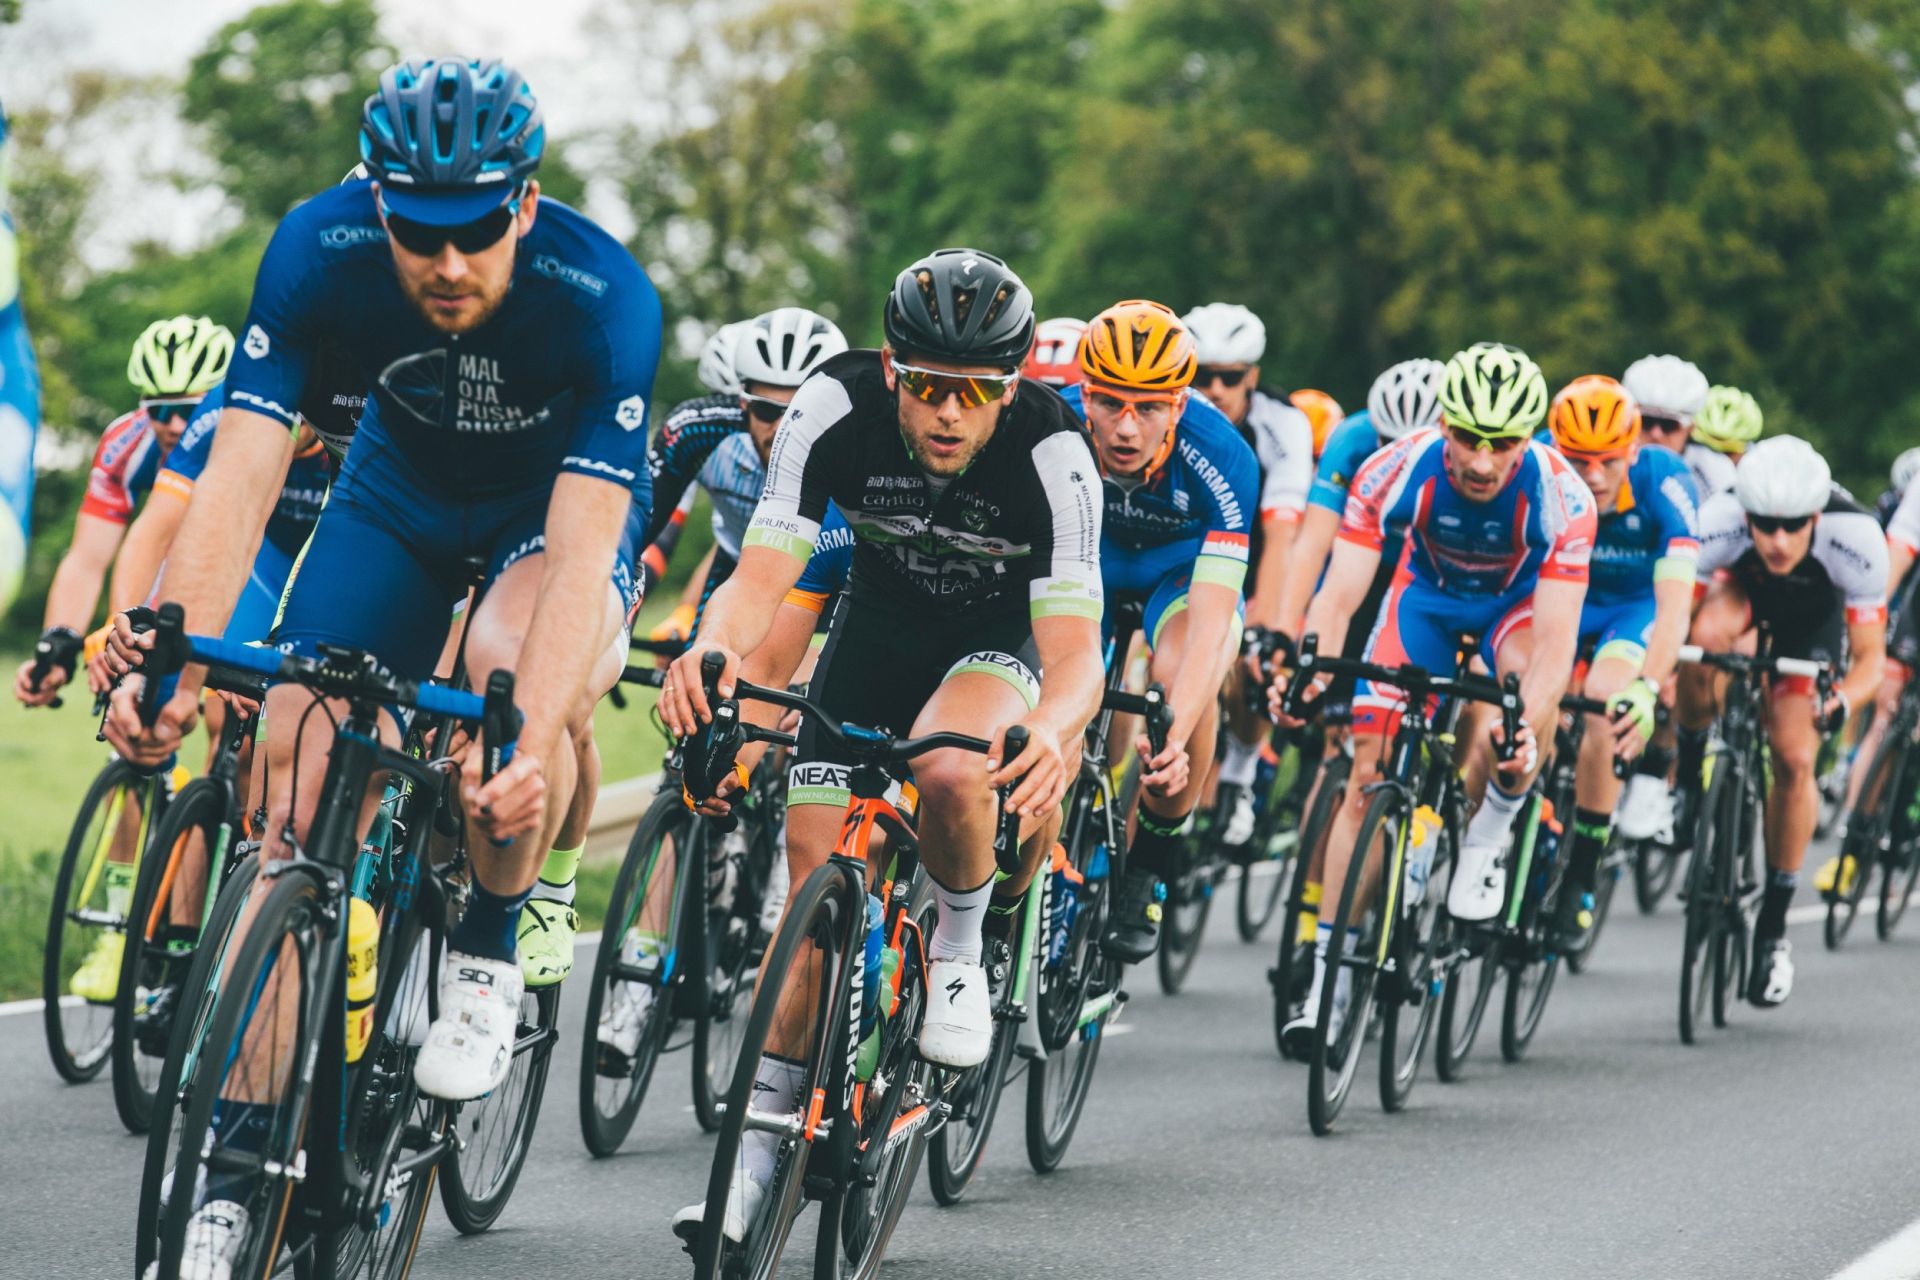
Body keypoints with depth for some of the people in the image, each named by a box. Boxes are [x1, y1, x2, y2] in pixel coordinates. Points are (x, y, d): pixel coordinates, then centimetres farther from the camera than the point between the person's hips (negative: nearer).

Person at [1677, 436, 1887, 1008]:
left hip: (1813, 612, 0)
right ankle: (1690, 773, -12)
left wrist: (1843, 699, -50)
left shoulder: (1855, 538, -38)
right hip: (1739, 589, 0)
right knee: (1706, 633, -37)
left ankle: (1774, 923, 4)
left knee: (1794, 761, -13)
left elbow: (1870, 655, -30)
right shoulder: (1718, 522, -38)